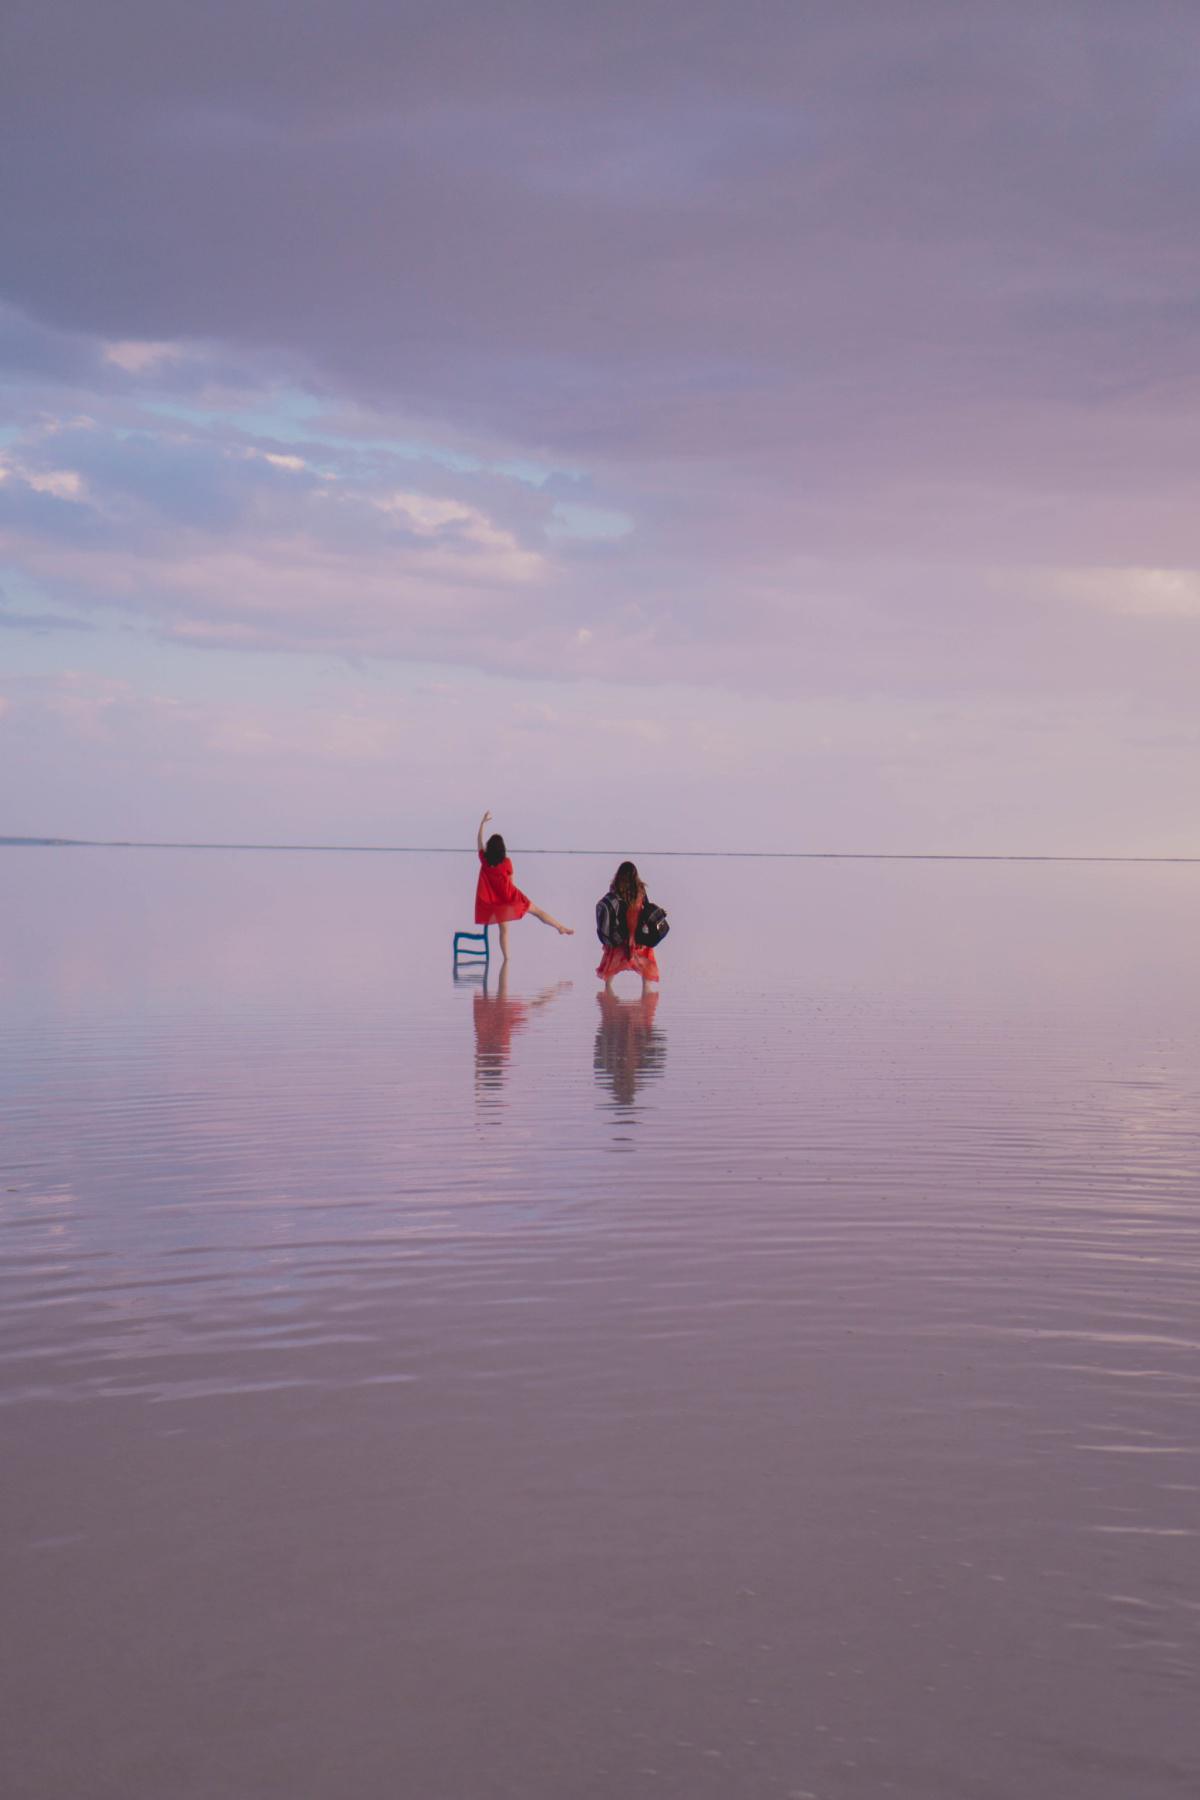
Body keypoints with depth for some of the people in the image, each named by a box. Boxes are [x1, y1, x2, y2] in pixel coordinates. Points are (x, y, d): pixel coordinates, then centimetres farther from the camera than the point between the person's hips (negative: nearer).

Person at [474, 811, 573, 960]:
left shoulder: (484, 860, -6)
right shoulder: (506, 862, -10)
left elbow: (479, 840, 7)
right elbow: (511, 881, 2)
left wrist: (483, 822, 12)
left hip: (495, 900, 2)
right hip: (510, 896, -2)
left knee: (504, 930, 10)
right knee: (536, 910, 9)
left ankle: (506, 960, 9)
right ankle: (561, 928, 12)